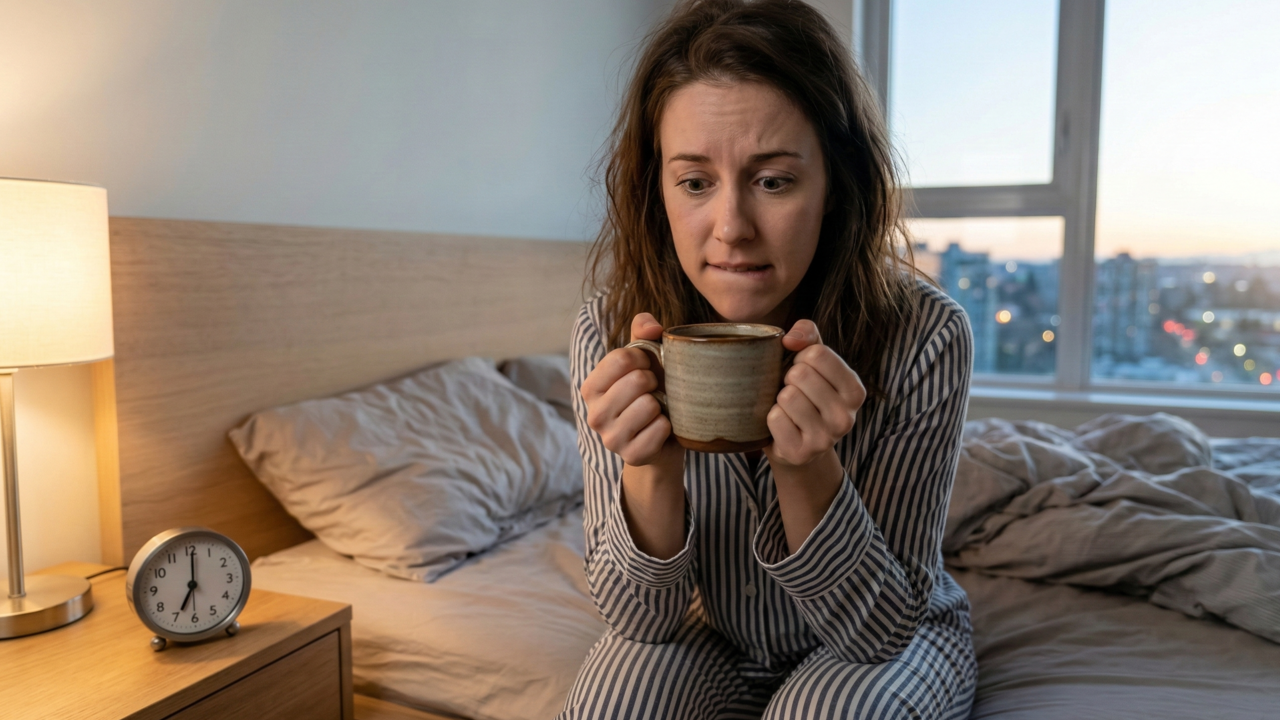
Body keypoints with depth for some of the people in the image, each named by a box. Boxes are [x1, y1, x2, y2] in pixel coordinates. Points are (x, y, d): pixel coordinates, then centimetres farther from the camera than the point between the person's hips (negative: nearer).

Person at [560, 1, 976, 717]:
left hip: (891, 640, 0)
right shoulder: (607, 335, -20)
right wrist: (652, 469, -36)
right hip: (713, 638, 1)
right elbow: (643, 617, -16)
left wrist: (809, 470, -39)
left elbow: (882, 629, -21)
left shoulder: (925, 336, -25)